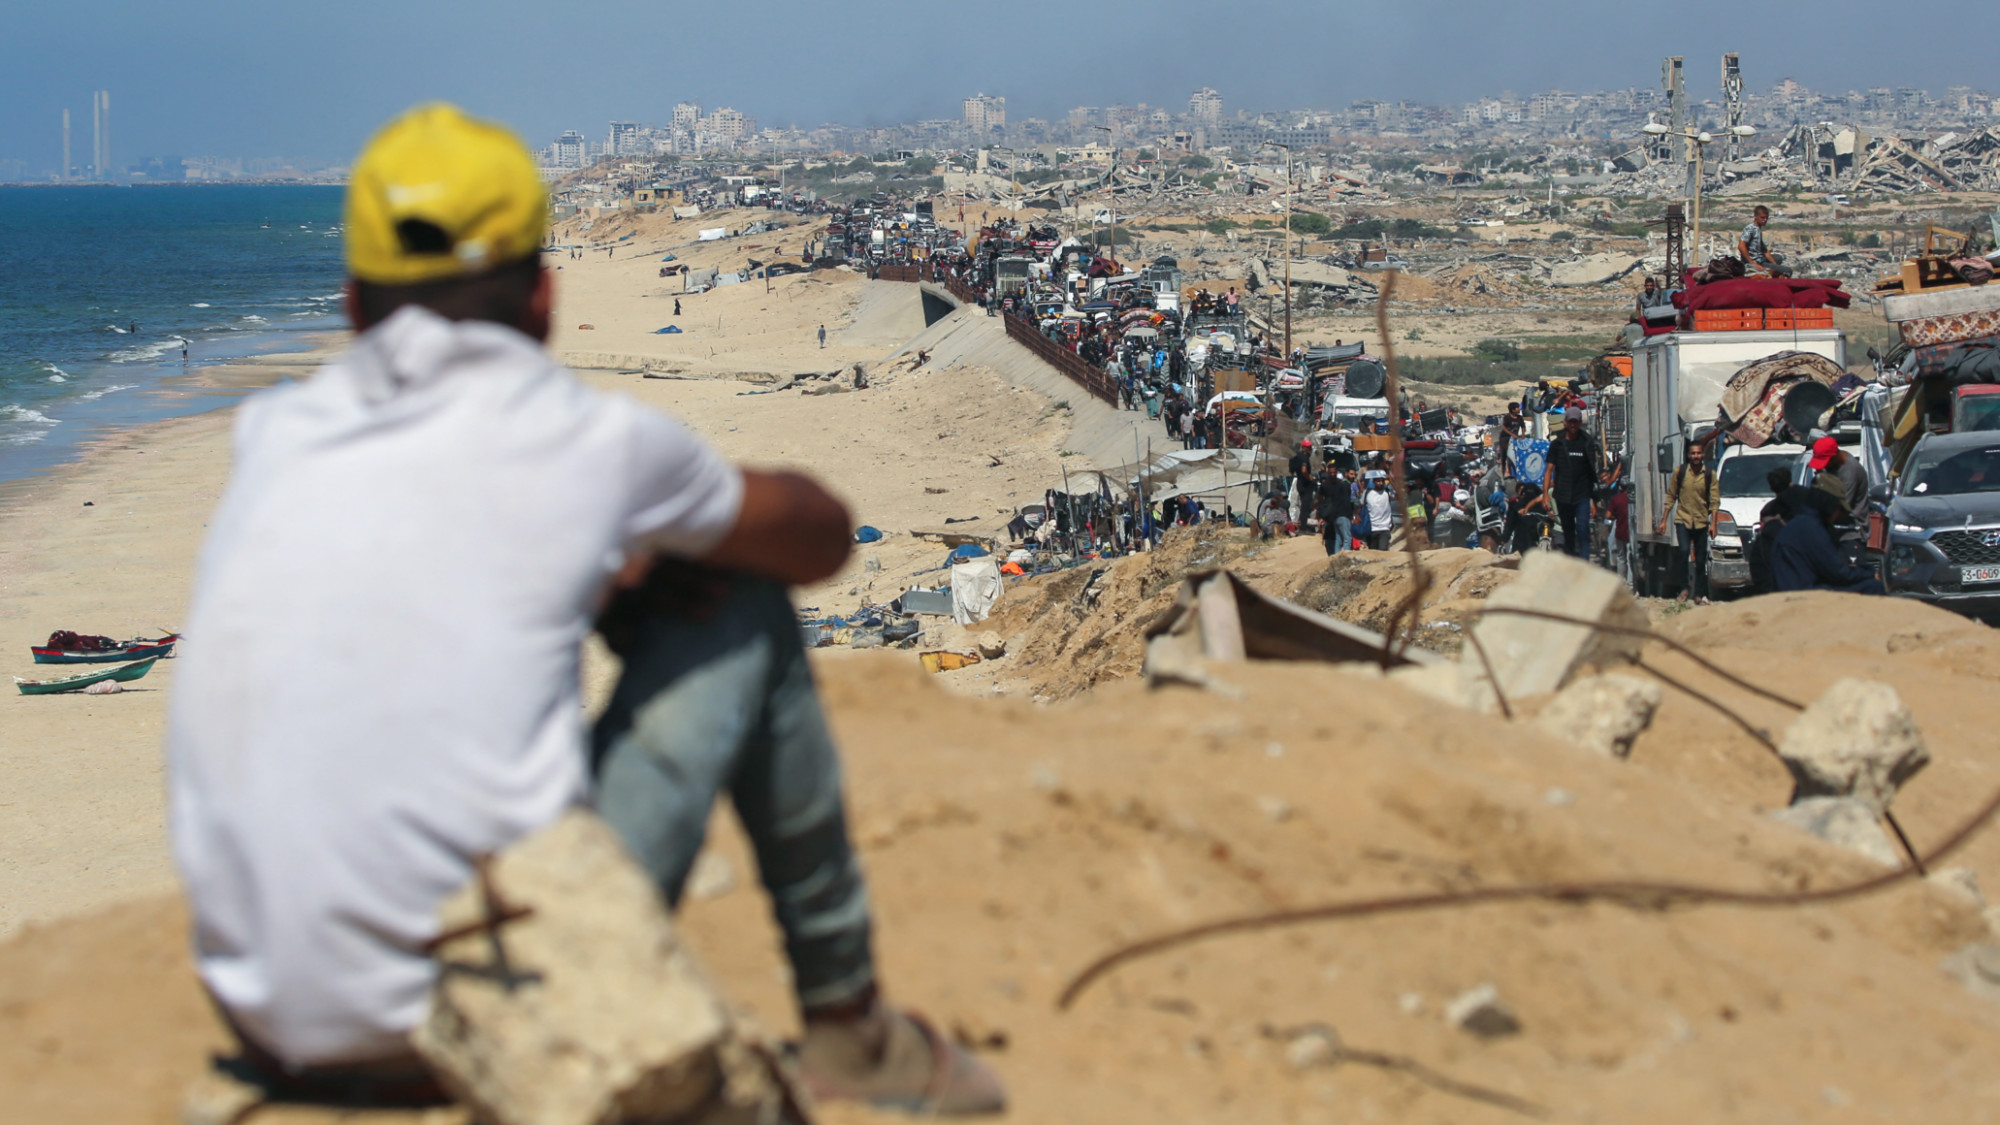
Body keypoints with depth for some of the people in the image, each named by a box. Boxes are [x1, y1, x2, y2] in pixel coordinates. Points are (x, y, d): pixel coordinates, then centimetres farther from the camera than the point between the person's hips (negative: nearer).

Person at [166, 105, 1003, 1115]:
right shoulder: (591, 441, -2)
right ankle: (847, 1027, 25)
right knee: (747, 610, 13)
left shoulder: (273, 434, 8)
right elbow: (819, 538, 18)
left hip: (269, 1031, 5)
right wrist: (672, 520, 36)